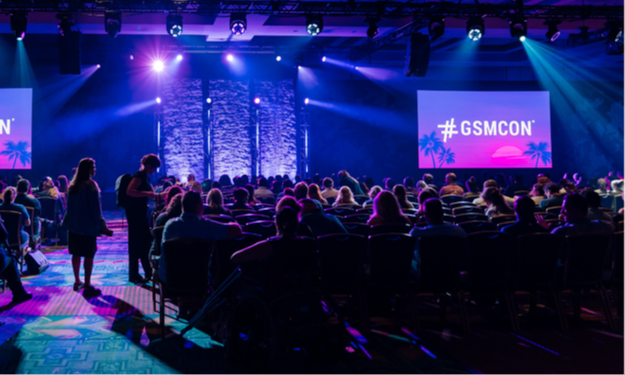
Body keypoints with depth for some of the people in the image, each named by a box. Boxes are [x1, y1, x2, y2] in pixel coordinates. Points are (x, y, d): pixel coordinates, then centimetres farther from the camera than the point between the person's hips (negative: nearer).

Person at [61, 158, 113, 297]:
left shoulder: (72, 185, 8)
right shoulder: (90, 185, -14)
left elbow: (69, 206, 14)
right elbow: (95, 208, -15)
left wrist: (67, 222, 25)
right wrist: (102, 227, -11)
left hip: (73, 225, 7)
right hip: (88, 226, -7)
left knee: (76, 254, 14)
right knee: (89, 255, -2)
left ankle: (77, 282, 24)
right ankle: (87, 287, -1)